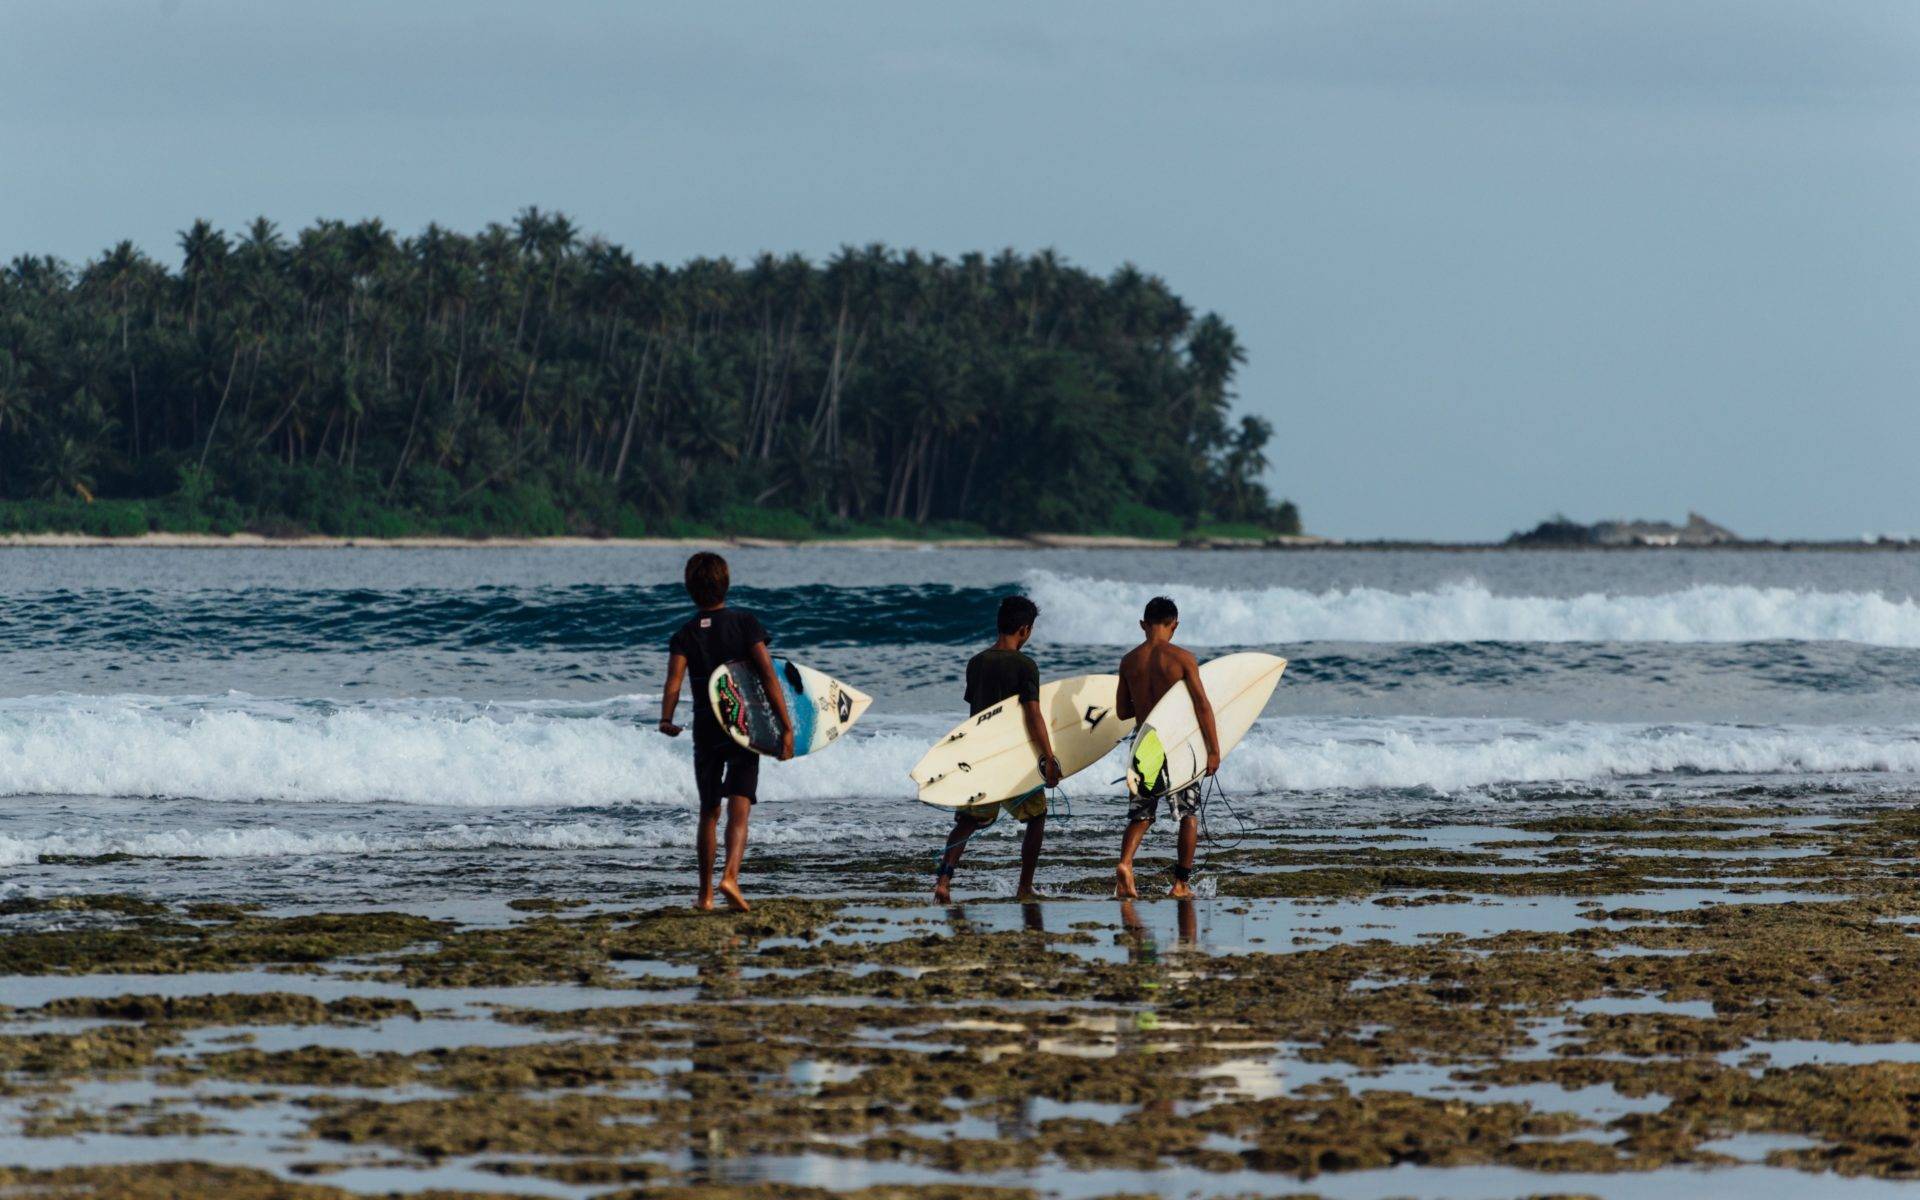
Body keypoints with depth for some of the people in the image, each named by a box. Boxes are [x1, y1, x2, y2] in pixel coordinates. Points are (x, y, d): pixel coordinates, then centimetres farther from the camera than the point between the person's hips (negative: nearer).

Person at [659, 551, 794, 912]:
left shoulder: (684, 636, 2)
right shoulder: (745, 623, -3)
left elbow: (674, 682, -17)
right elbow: (768, 676, -11)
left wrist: (666, 721, -25)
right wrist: (786, 726, -11)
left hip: (705, 731, 2)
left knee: (709, 812, 15)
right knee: (739, 809, -8)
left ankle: (705, 893, 18)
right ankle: (730, 876, -31)